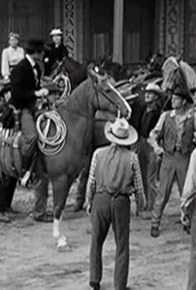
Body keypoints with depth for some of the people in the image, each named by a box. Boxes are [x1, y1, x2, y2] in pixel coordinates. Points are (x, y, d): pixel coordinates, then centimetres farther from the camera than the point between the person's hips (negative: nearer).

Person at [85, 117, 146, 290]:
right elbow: (138, 185, -1)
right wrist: (142, 200, 18)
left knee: (97, 242, 18)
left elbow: (92, 181, -1)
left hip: (101, 200, 1)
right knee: (122, 246, 10)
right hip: (121, 202, -1)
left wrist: (89, 202, 12)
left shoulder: (99, 153, -5)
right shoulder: (131, 157, -7)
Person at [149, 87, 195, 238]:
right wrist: (156, 146, -14)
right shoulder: (166, 116, 3)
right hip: (168, 157, 0)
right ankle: (155, 224, 5)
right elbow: (154, 133, 5)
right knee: (163, 193, -2)